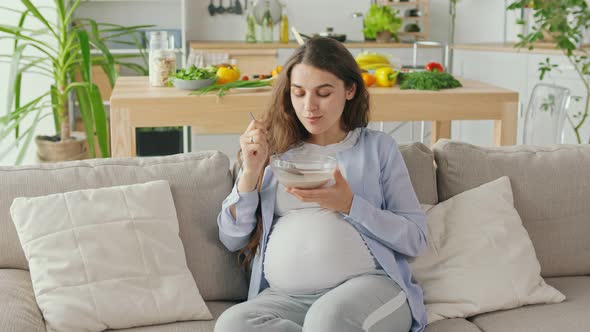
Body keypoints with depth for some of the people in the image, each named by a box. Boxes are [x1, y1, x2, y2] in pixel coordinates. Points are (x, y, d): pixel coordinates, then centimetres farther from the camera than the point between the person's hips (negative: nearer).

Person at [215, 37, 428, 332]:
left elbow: (415, 239, 4)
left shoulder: (378, 147, 11)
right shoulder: (275, 149, 16)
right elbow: (232, 239, 12)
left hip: (369, 285, -3)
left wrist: (349, 205, -9)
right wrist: (250, 173, -2)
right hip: (284, 295, 3)